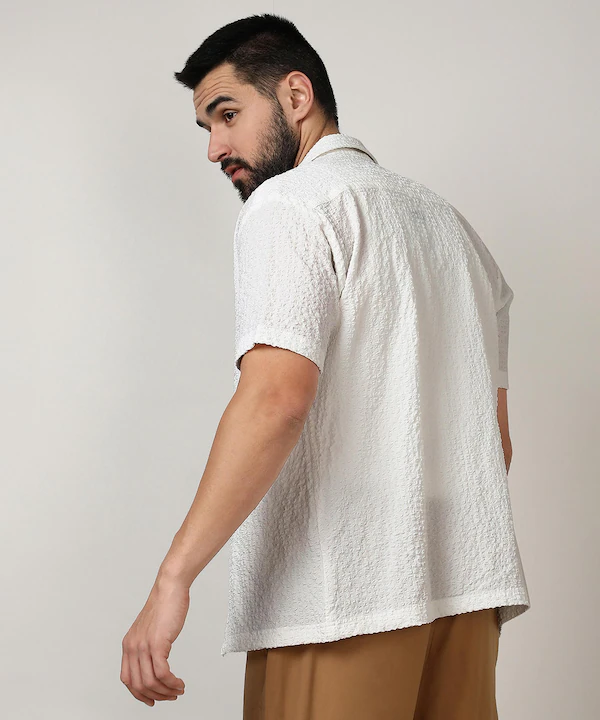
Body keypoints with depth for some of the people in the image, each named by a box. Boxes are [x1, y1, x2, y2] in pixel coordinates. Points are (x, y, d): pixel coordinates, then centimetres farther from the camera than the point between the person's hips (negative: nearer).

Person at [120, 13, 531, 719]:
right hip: (470, 585, 8)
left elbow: (276, 398, -20)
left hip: (343, 595, -8)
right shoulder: (446, 217, 21)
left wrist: (172, 579, -20)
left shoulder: (290, 202, -4)